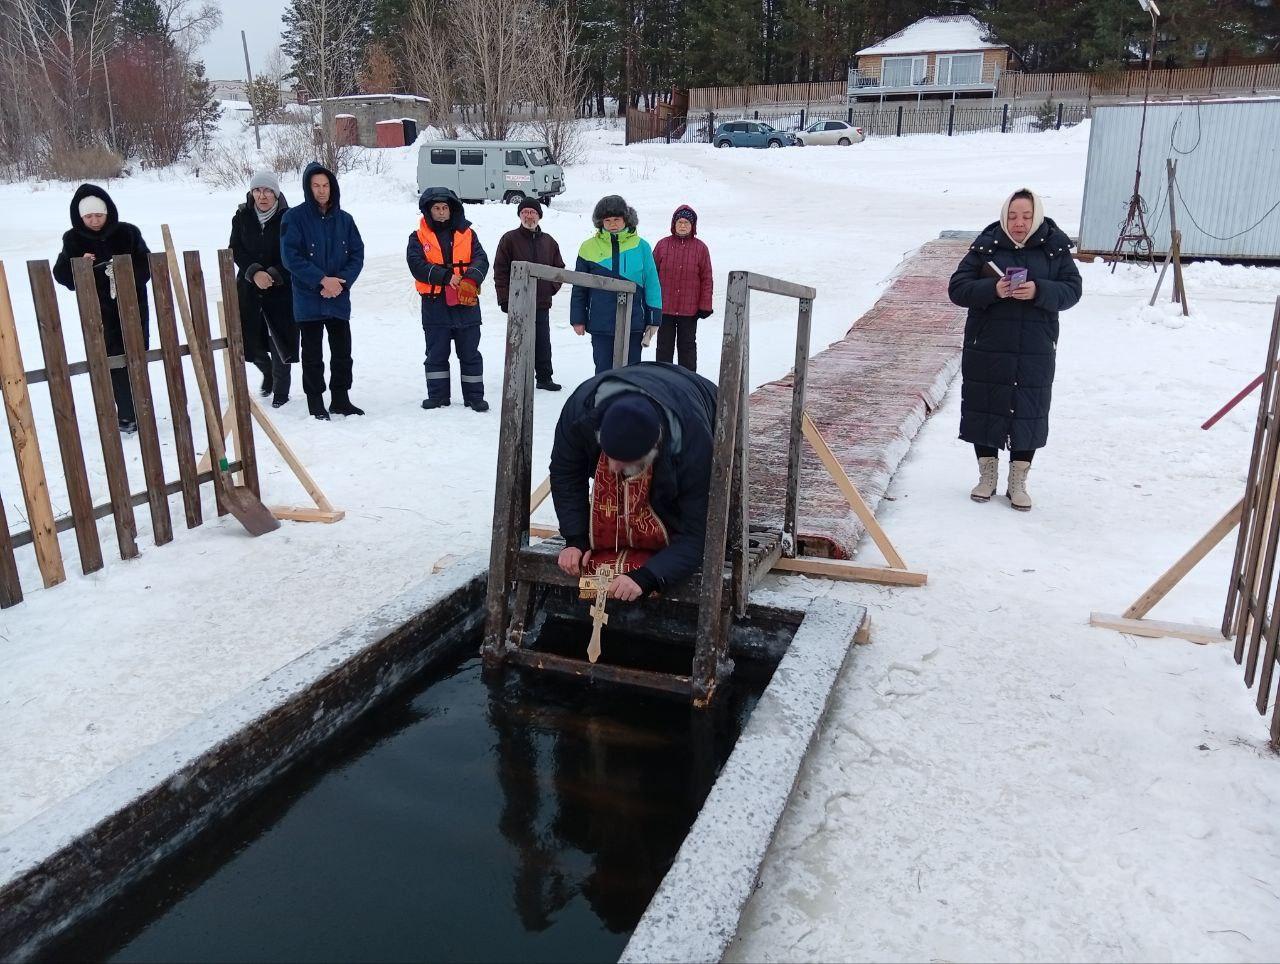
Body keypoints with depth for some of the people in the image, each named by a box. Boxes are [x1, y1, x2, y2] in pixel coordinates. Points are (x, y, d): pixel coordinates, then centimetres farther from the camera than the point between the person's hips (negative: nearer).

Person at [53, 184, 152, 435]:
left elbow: (146, 265, 0)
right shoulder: (74, 240, 0)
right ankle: (127, 415, 3)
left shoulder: (127, 233, -2)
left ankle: (129, 413, 18)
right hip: (99, 312, 0)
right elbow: (61, 274, 0)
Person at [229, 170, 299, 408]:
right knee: (249, 339, 5)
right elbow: (236, 250, -1)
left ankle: (281, 390, 17)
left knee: (279, 338, 0)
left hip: (281, 289, -3)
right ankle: (267, 372, 35)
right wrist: (254, 272, -17)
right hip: (249, 288, 3)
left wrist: (273, 275, -19)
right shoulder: (242, 217, 2)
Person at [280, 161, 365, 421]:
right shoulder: (295, 217, -5)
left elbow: (357, 254, 5)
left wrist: (342, 281, -10)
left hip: (339, 300, 4)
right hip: (308, 300, -3)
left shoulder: (344, 219, 7)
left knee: (343, 353, 9)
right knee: (312, 356, 4)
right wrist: (322, 280, -17)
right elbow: (290, 256, -11)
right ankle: (316, 404, 13)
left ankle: (341, 399, 22)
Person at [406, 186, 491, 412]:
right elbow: (417, 265, -9)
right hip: (435, 304, 0)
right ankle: (437, 395, 18)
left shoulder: (467, 234, 7)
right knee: (436, 354, 8)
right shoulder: (419, 238, 4)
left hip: (466, 304, 1)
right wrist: (447, 277, -19)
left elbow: (481, 260, -3)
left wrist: (470, 280, -23)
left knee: (470, 353, 6)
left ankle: (474, 396, 14)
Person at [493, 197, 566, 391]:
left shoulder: (549, 241, 11)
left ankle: (544, 377, 17)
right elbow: (500, 271, -3)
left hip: (542, 302, 3)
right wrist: (504, 298, -9)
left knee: (543, 343, 7)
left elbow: (559, 268, 20)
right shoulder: (509, 239, 0)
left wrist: (552, 287, 5)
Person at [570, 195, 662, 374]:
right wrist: (578, 319, 7)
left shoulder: (641, 246, 2)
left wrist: (653, 320, 2)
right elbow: (579, 288, 9)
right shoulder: (589, 248, 3)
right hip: (600, 324, 0)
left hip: (633, 324, 0)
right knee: (603, 370, 5)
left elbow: (652, 284, 4)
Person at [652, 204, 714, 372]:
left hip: (689, 309, 0)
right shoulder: (662, 245, 1)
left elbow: (706, 279, 2)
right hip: (664, 307, 1)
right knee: (664, 347, 8)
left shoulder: (700, 248, 0)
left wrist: (705, 306, -3)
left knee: (688, 346, 9)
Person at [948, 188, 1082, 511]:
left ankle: (1018, 482, 19)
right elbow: (957, 288, -4)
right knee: (984, 409, 7)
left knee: (1029, 414, 5)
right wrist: (992, 290, -21)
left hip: (1035, 352, 0)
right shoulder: (986, 246, -1)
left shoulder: (1054, 247, 2)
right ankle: (987, 477, 24)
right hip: (986, 348, 0)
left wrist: (1039, 291, -19)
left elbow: (1072, 290, 0)